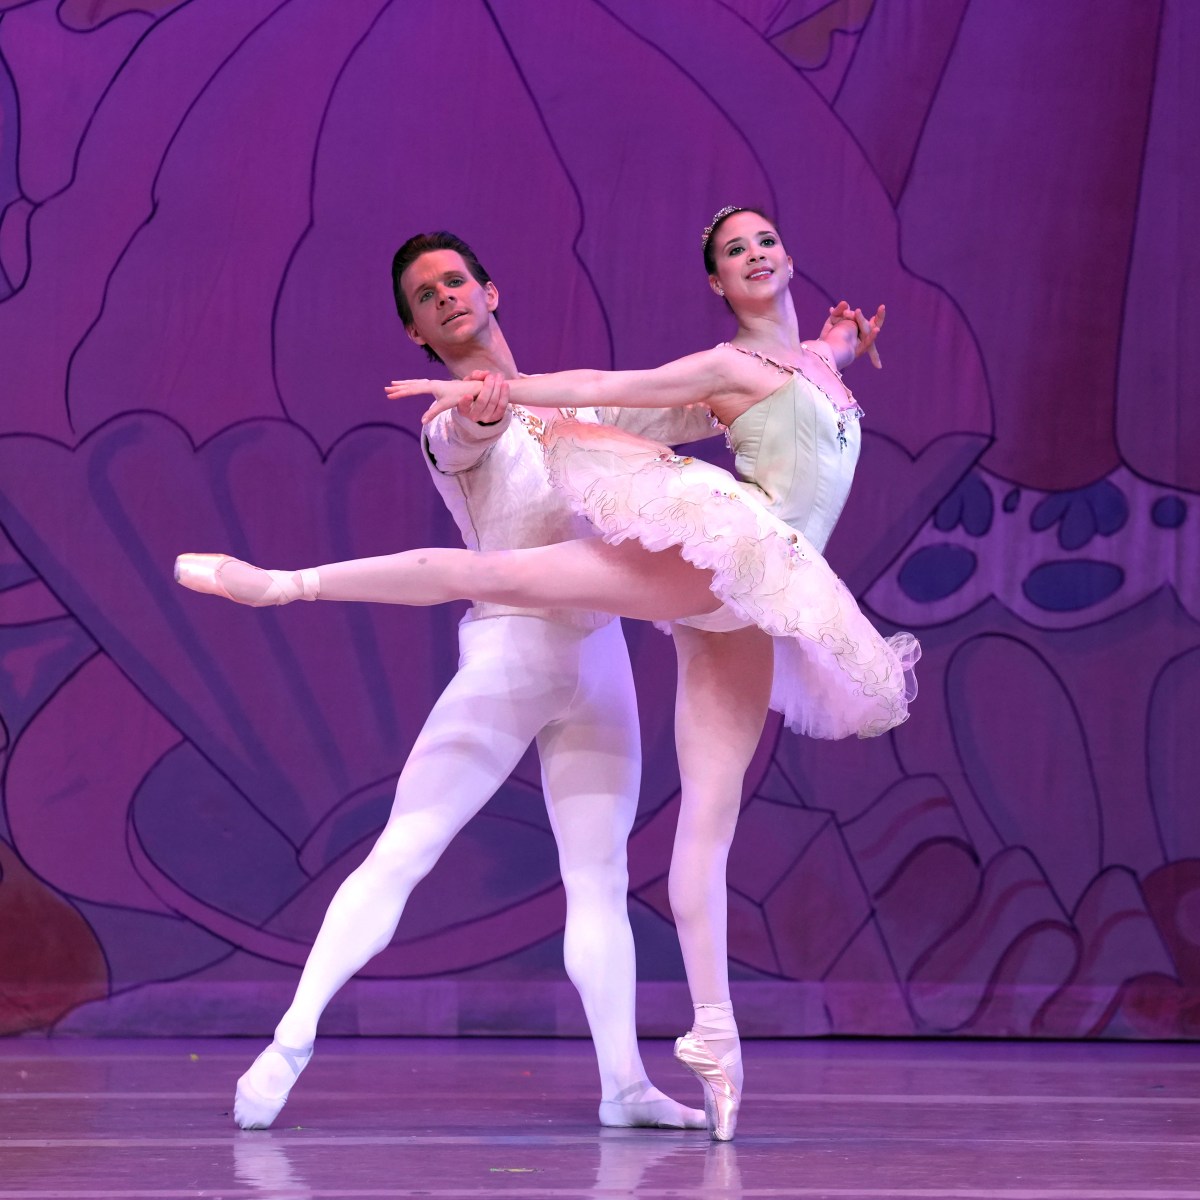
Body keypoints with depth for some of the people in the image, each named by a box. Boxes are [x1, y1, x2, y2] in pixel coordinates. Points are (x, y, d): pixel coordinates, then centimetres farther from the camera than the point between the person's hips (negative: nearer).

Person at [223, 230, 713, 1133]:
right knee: (399, 856, -12)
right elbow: (466, 436, -26)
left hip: (598, 661, 6)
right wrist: (483, 407, -51)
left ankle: (624, 1082, 1)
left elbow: (694, 415, 20)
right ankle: (292, 1039, -14)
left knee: (600, 879, 3)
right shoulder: (450, 425, -1)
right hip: (508, 652, -6)